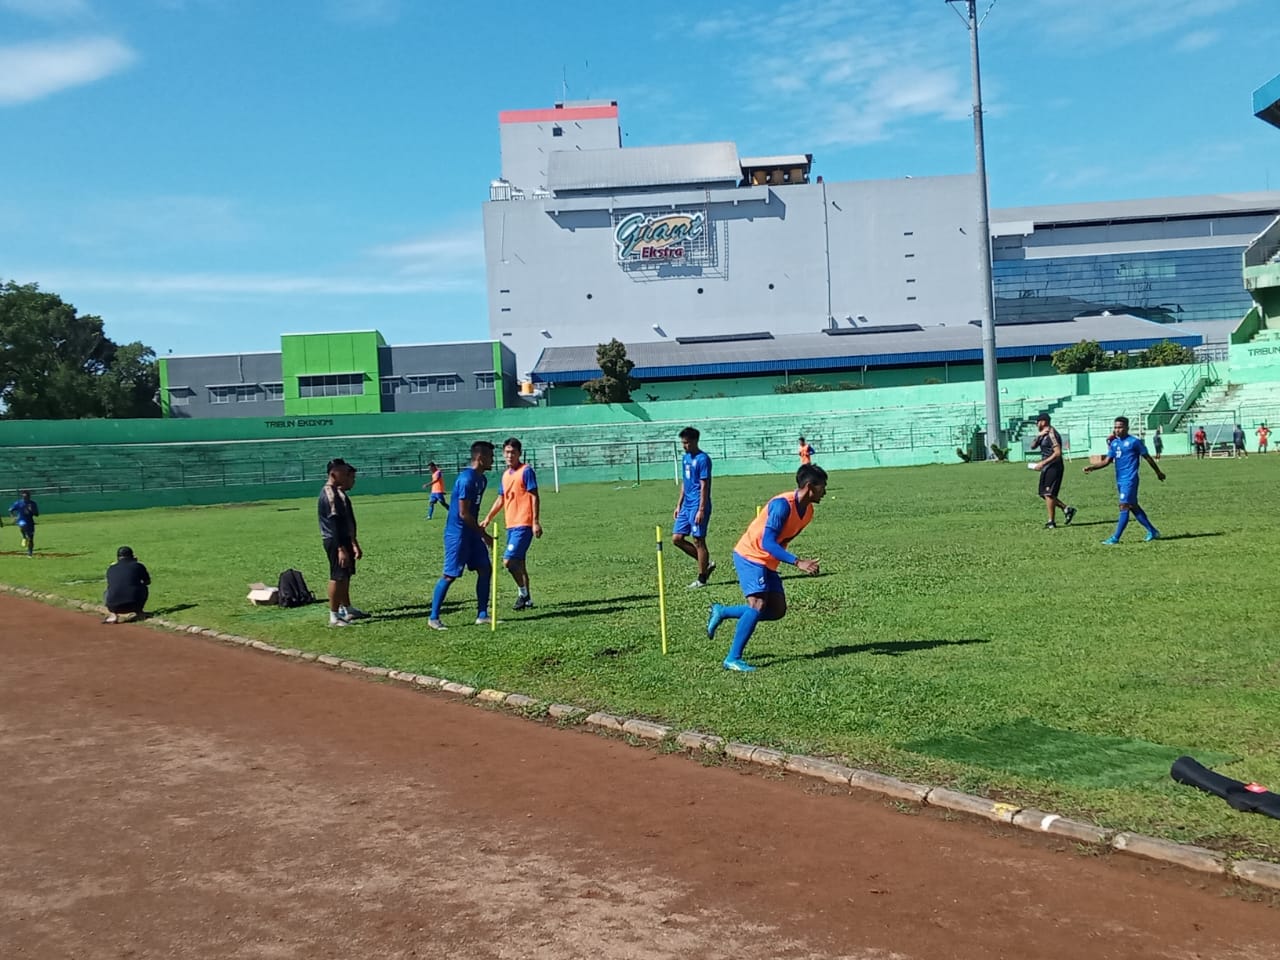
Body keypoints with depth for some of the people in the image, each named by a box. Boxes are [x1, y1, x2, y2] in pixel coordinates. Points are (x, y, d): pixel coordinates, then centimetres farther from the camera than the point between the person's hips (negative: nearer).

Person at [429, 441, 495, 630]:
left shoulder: (481, 479, 10)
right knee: (449, 575, -4)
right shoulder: (466, 479, -20)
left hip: (472, 534, 9)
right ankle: (433, 618, 6)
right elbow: (463, 514, -21)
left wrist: (480, 532, 15)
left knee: (485, 569, 5)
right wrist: (484, 535, -16)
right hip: (457, 534, -9)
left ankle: (482, 615, 12)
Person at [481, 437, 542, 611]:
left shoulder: (526, 471, -7)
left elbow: (535, 497, -11)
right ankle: (526, 600, 19)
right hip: (511, 525, 8)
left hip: (523, 525, -8)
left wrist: (536, 522, -16)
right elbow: (501, 499, 24)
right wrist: (488, 518, 20)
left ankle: (523, 593, 1)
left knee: (509, 561, -15)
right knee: (518, 563, 11)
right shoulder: (505, 474, 15)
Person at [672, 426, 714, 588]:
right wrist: (678, 505, 18)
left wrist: (701, 510, -19)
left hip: (698, 506, -9)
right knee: (677, 538, 6)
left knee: (698, 540, -3)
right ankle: (706, 563, 17)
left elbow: (704, 486, -16)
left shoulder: (703, 459, -12)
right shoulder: (685, 458, 13)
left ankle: (701, 579, 7)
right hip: (686, 505, 9)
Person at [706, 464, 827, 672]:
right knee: (758, 604, -21)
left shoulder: (808, 510, 2)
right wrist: (797, 562, -37)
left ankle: (722, 613, 17)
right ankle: (733, 659, -17)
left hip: (768, 562, 9)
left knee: (777, 610, 4)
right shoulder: (782, 504, -25)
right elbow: (767, 543, -31)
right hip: (750, 555, -9)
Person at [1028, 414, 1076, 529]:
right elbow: (1033, 446, 13)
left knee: (1048, 494, -7)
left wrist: (1043, 463, -24)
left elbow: (1058, 453, -22)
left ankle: (1052, 522, -2)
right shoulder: (1044, 435, 15)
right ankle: (1066, 509, 17)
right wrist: (1039, 435, -4)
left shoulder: (1052, 434, -15)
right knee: (1045, 493, 12)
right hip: (1047, 468, 10)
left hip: (1053, 467, -10)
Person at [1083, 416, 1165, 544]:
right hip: (1120, 480, 8)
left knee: (1124, 506, -11)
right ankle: (1152, 531, 23)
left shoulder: (1134, 442, -7)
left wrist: (1158, 472, 12)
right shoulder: (1114, 443, 11)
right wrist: (1092, 467, -10)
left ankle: (1115, 538, -13)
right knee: (1133, 507, 12)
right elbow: (1107, 461, 6)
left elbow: (1147, 458, 2)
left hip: (1130, 480, -8)